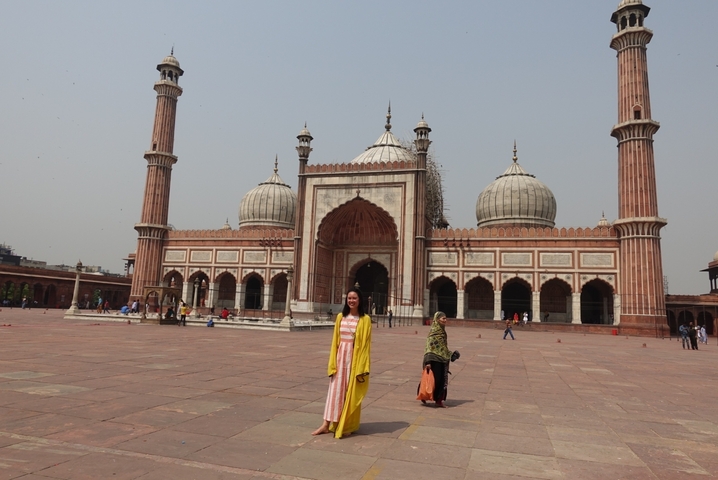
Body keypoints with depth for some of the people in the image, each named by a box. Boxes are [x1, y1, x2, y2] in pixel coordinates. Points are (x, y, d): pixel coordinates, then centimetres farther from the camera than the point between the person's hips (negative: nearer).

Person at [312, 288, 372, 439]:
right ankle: (327, 424, 11)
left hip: (355, 358, -3)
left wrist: (362, 367, -11)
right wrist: (332, 362, 2)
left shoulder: (365, 319, -6)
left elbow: (366, 344, -6)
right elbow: (335, 340, 7)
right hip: (341, 356, 3)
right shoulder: (340, 317, 5)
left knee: (351, 392, 5)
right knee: (335, 390, 6)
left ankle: (348, 425, 18)